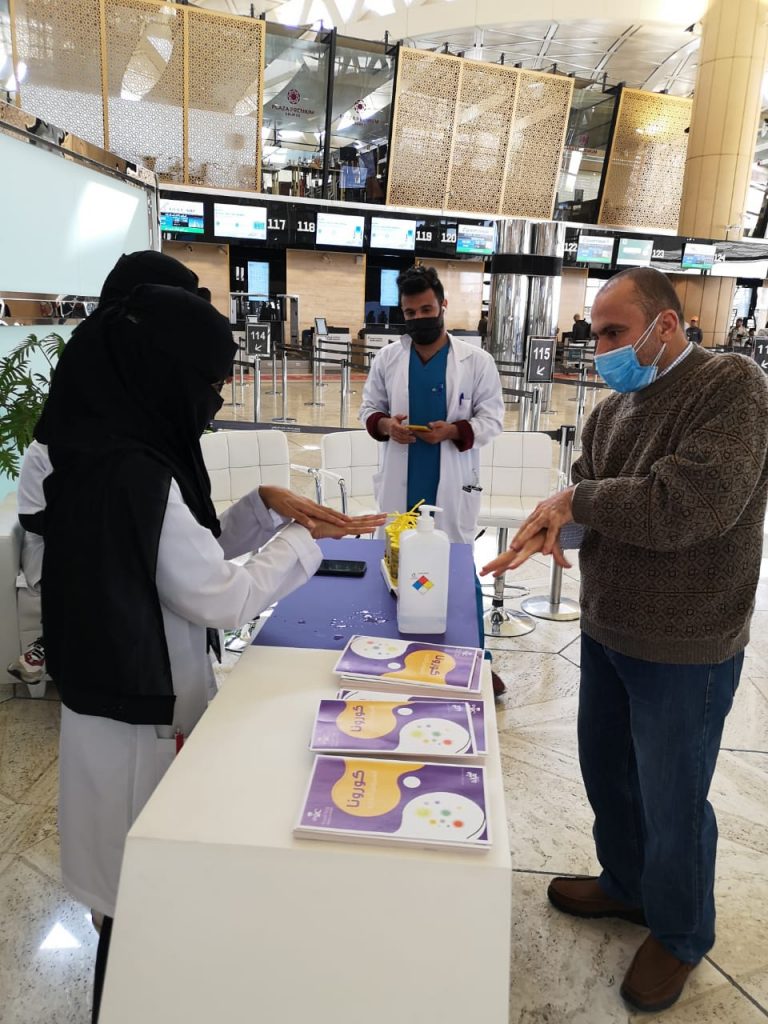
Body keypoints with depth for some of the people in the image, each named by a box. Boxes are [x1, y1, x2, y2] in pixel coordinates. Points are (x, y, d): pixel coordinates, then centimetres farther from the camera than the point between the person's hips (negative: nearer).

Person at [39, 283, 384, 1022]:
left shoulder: (114, 454, 3)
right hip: (140, 717, -9)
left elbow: (192, 555, 11)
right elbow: (226, 599, -22)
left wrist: (264, 508, 1)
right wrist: (302, 539, -8)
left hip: (142, 699, 9)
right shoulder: (132, 474, -27)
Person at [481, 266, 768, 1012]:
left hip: (684, 649, -7)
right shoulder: (615, 407, 5)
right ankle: (626, 885, 48)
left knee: (671, 800, 11)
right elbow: (584, 492, 7)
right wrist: (552, 523, -16)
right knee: (605, 770, 22)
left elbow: (685, 507, -30)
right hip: (606, 630, 7)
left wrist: (576, 500, -19)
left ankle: (680, 934, 38)